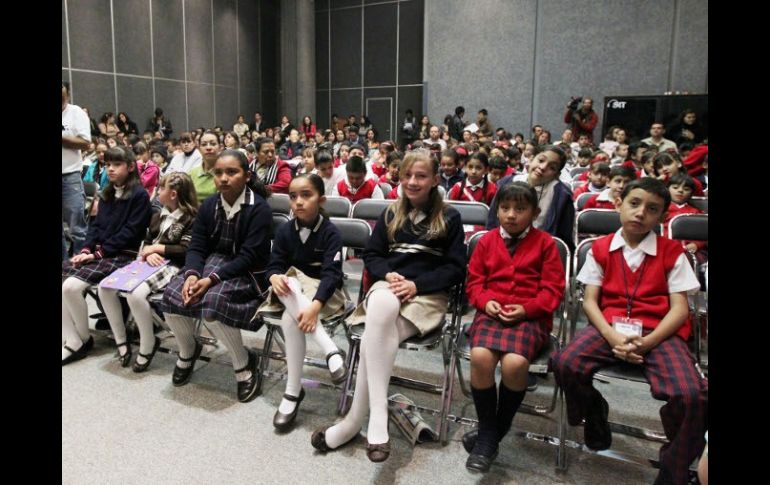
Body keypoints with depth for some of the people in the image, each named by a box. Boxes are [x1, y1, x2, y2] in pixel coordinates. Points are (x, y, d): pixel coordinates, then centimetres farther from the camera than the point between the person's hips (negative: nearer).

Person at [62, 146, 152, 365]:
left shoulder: (139, 195, -8)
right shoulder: (107, 193, 17)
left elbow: (129, 232, -14)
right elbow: (96, 224, 14)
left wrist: (98, 253, -16)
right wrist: (86, 250, -3)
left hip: (123, 255, -8)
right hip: (98, 251, 8)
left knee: (71, 286, -24)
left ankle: (83, 340, -2)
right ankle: (70, 339, -11)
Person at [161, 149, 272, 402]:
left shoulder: (259, 208, -15)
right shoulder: (209, 205, 4)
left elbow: (249, 257, -20)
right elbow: (197, 246, 1)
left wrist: (212, 279, -29)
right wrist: (192, 274, -21)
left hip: (246, 272, -6)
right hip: (212, 262, 6)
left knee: (213, 302, -32)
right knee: (172, 295, -17)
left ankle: (244, 364, -7)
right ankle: (188, 351, 15)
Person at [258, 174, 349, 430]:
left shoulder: (331, 232, -14)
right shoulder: (285, 230, 1)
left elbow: (332, 273, -24)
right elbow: (275, 264, -2)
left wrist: (315, 305, -40)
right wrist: (275, 277, -29)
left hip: (323, 291, -4)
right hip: (292, 290, 4)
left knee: (290, 319, -33)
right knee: (286, 282, -34)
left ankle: (293, 391, -22)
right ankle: (330, 349, -38)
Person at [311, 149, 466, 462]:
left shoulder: (449, 218, 6)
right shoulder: (391, 214, 18)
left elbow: (456, 269, 1)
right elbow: (371, 255, 16)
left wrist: (417, 284, -13)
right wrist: (388, 274, -7)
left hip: (427, 294, -2)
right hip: (388, 286, 3)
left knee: (374, 337, -33)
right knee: (382, 308, -38)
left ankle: (355, 421, -21)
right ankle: (378, 414, -35)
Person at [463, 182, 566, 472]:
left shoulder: (544, 243, 7)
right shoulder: (487, 241, 14)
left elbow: (553, 289, 3)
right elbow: (474, 282, 14)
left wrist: (526, 308, -13)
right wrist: (486, 301, -8)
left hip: (531, 316, -2)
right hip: (492, 312, 2)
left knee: (515, 363, -33)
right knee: (480, 356, -30)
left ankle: (497, 429, -4)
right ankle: (487, 434, -7)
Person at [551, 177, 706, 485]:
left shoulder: (672, 252, 6)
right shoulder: (600, 249, 9)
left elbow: (679, 309, 0)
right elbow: (590, 301, 3)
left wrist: (647, 342, -17)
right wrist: (612, 336, -15)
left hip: (659, 333, -1)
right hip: (609, 327, 1)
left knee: (692, 394, -29)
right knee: (565, 364, -28)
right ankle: (595, 414, 8)